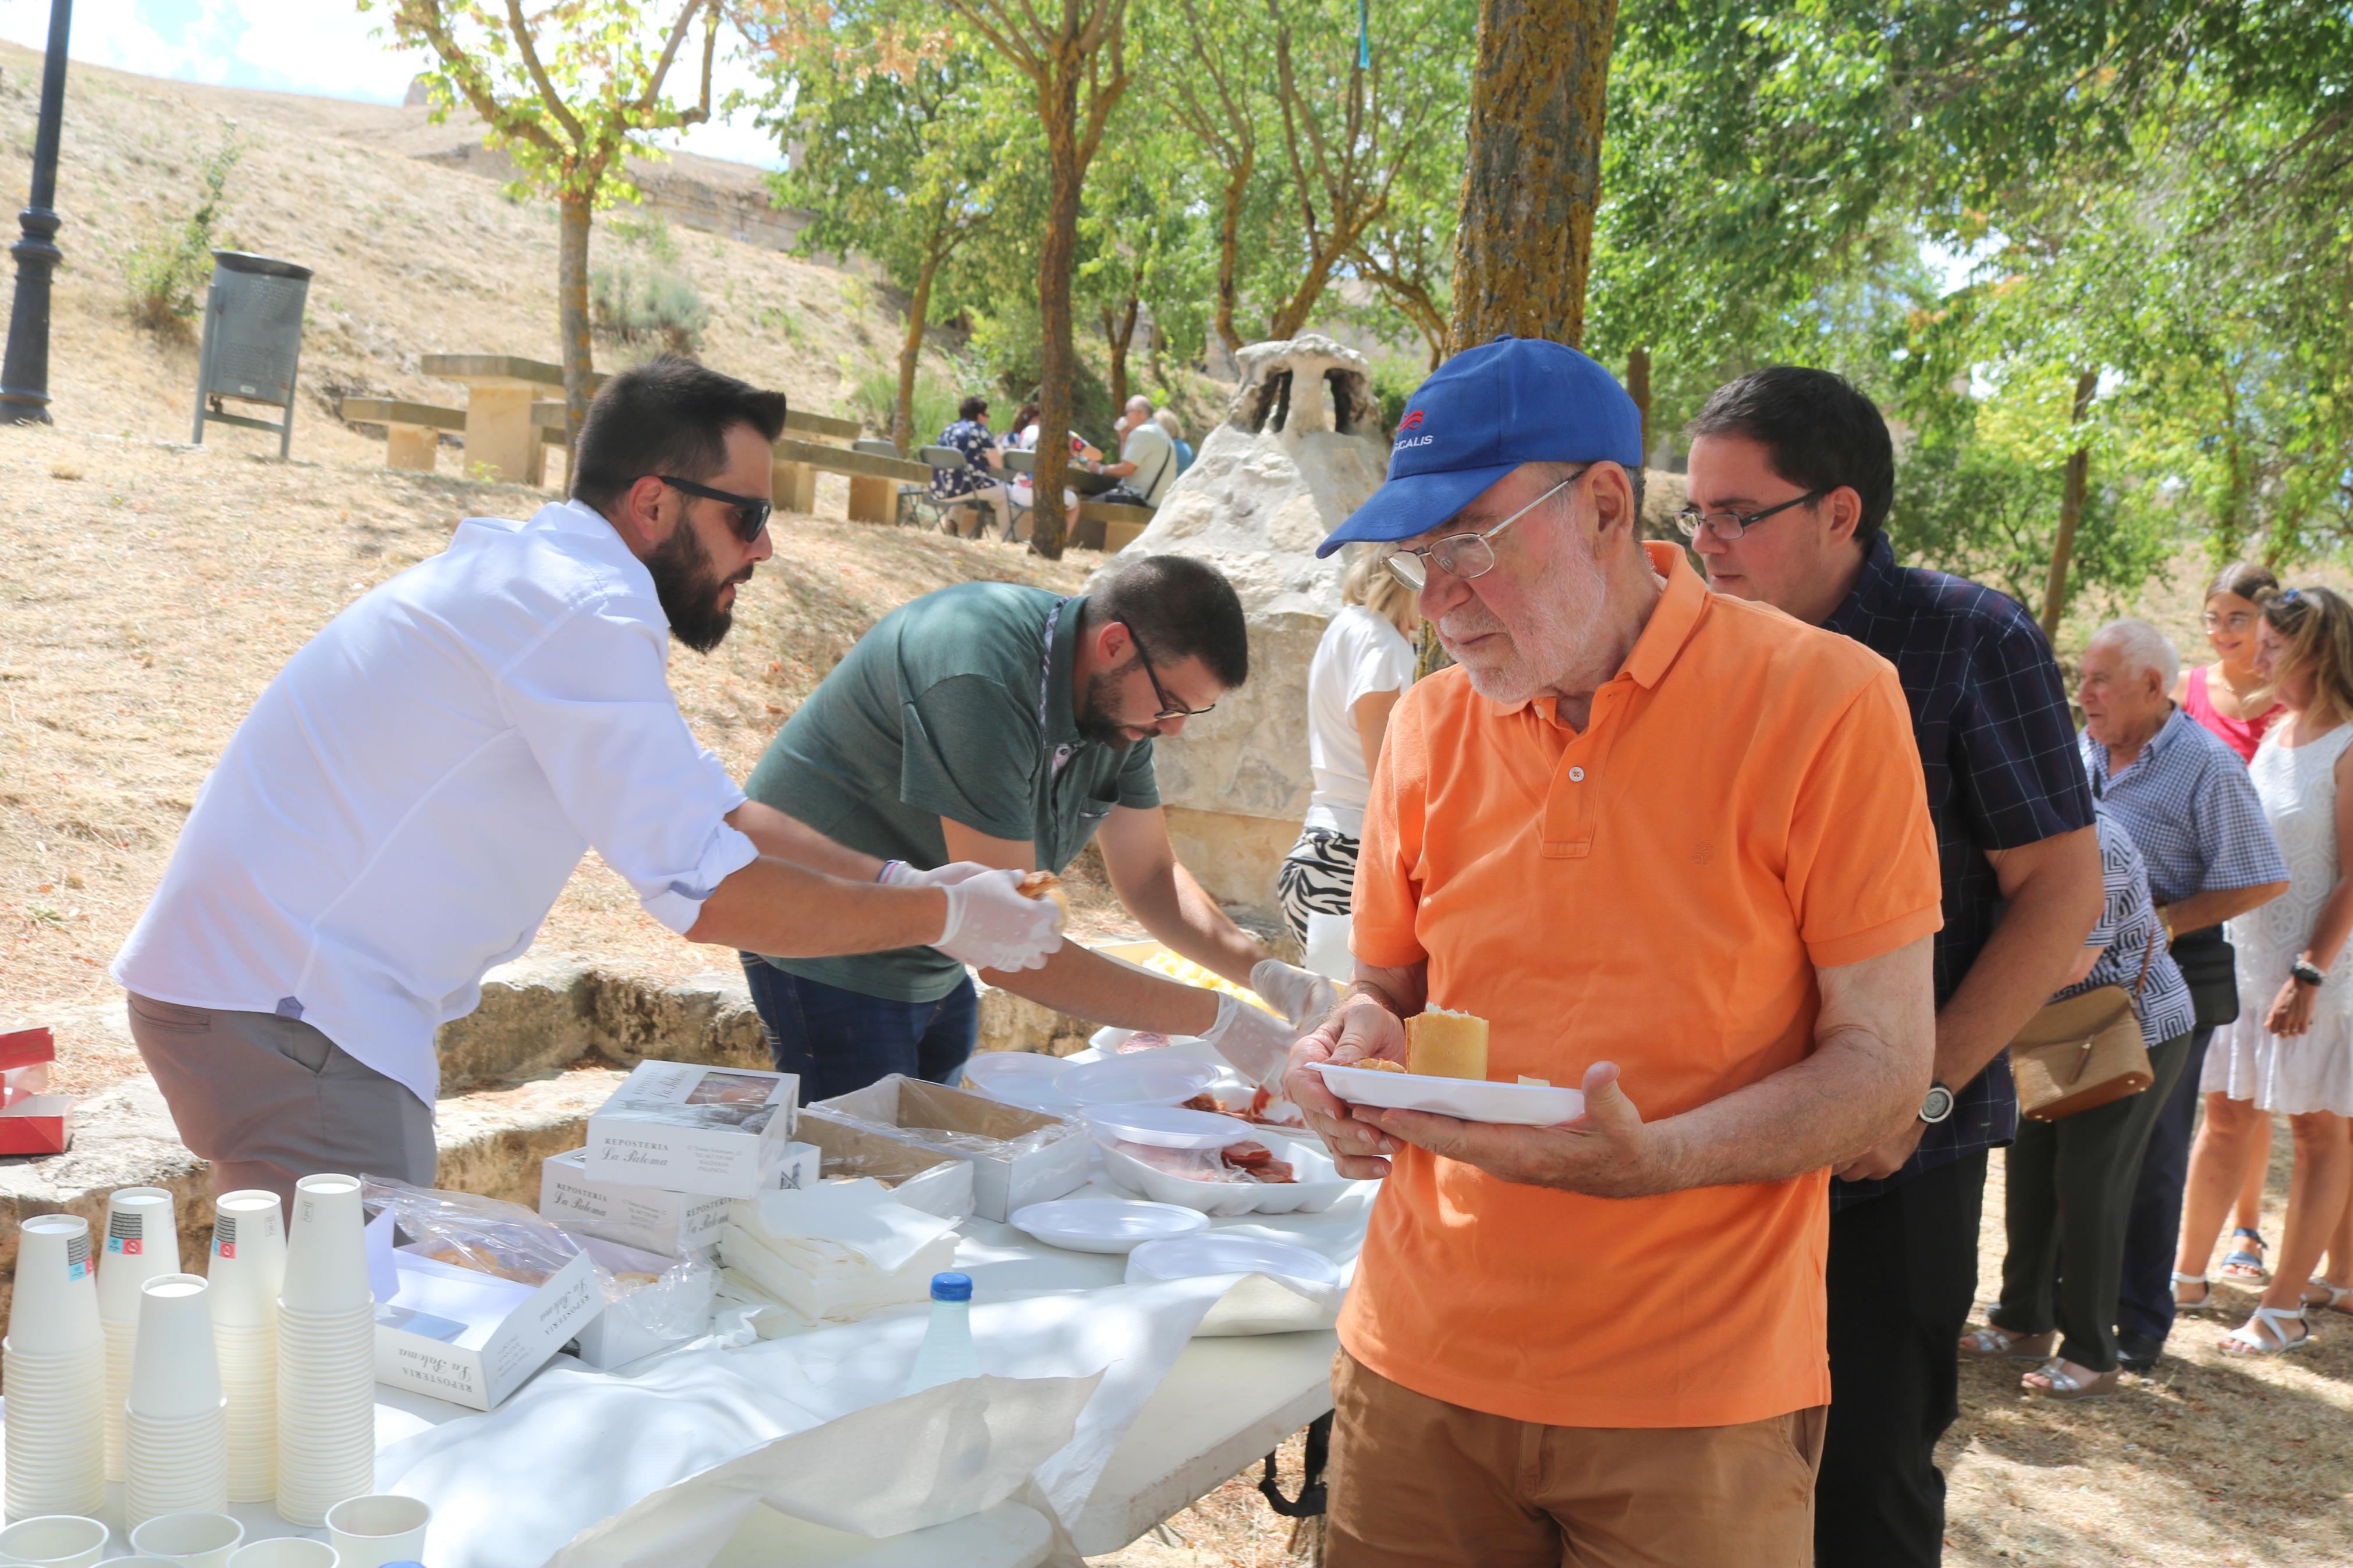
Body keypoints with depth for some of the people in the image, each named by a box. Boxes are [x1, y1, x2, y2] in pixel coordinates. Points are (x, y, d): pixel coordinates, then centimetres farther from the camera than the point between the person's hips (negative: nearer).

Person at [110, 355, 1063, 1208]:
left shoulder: (546, 580, 14)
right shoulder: (581, 615, -19)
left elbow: (712, 810, 19)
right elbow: (707, 891, -23)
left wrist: (904, 881, 8)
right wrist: (942, 919, -13)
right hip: (279, 1009, -10)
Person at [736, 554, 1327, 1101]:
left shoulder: (1120, 698, -4)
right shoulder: (983, 684, -33)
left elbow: (1150, 877, 8)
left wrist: (1267, 974, -9)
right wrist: (1213, 1018, -30)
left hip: (933, 972, 8)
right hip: (831, 964, -8)